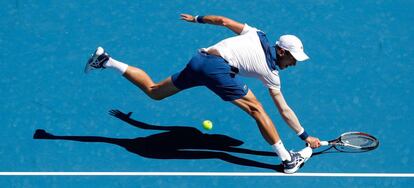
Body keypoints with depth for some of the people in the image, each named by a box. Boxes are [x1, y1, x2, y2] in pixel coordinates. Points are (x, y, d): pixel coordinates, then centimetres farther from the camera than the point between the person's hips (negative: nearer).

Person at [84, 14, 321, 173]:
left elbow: (223, 20, 21)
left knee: (153, 91, 19)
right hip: (218, 67, -7)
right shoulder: (271, 73, 9)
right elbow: (284, 110, 16)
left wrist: (198, 19, 37)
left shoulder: (256, 34, 21)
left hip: (198, 59, 7)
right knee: (257, 109, -2)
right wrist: (305, 135, 25)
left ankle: (107, 61, 11)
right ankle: (287, 159, -5)